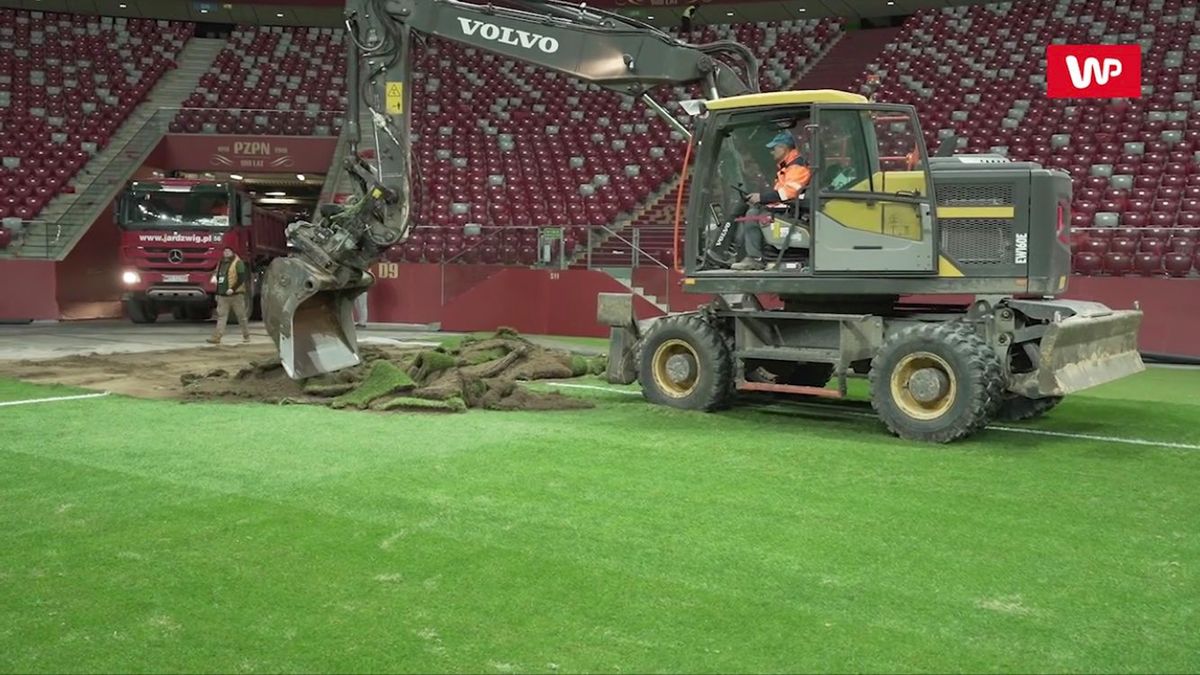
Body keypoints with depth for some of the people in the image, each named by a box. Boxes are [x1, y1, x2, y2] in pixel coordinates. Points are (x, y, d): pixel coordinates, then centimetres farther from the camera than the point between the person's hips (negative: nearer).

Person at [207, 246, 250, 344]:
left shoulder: (237, 263, -5)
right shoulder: (220, 263, 17)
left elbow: (242, 278, -13)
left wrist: (233, 289, -21)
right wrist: (217, 293, 20)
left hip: (236, 295, -6)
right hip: (223, 296, 6)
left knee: (241, 316, 3)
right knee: (221, 315, -3)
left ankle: (246, 336, 15)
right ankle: (217, 337, -8)